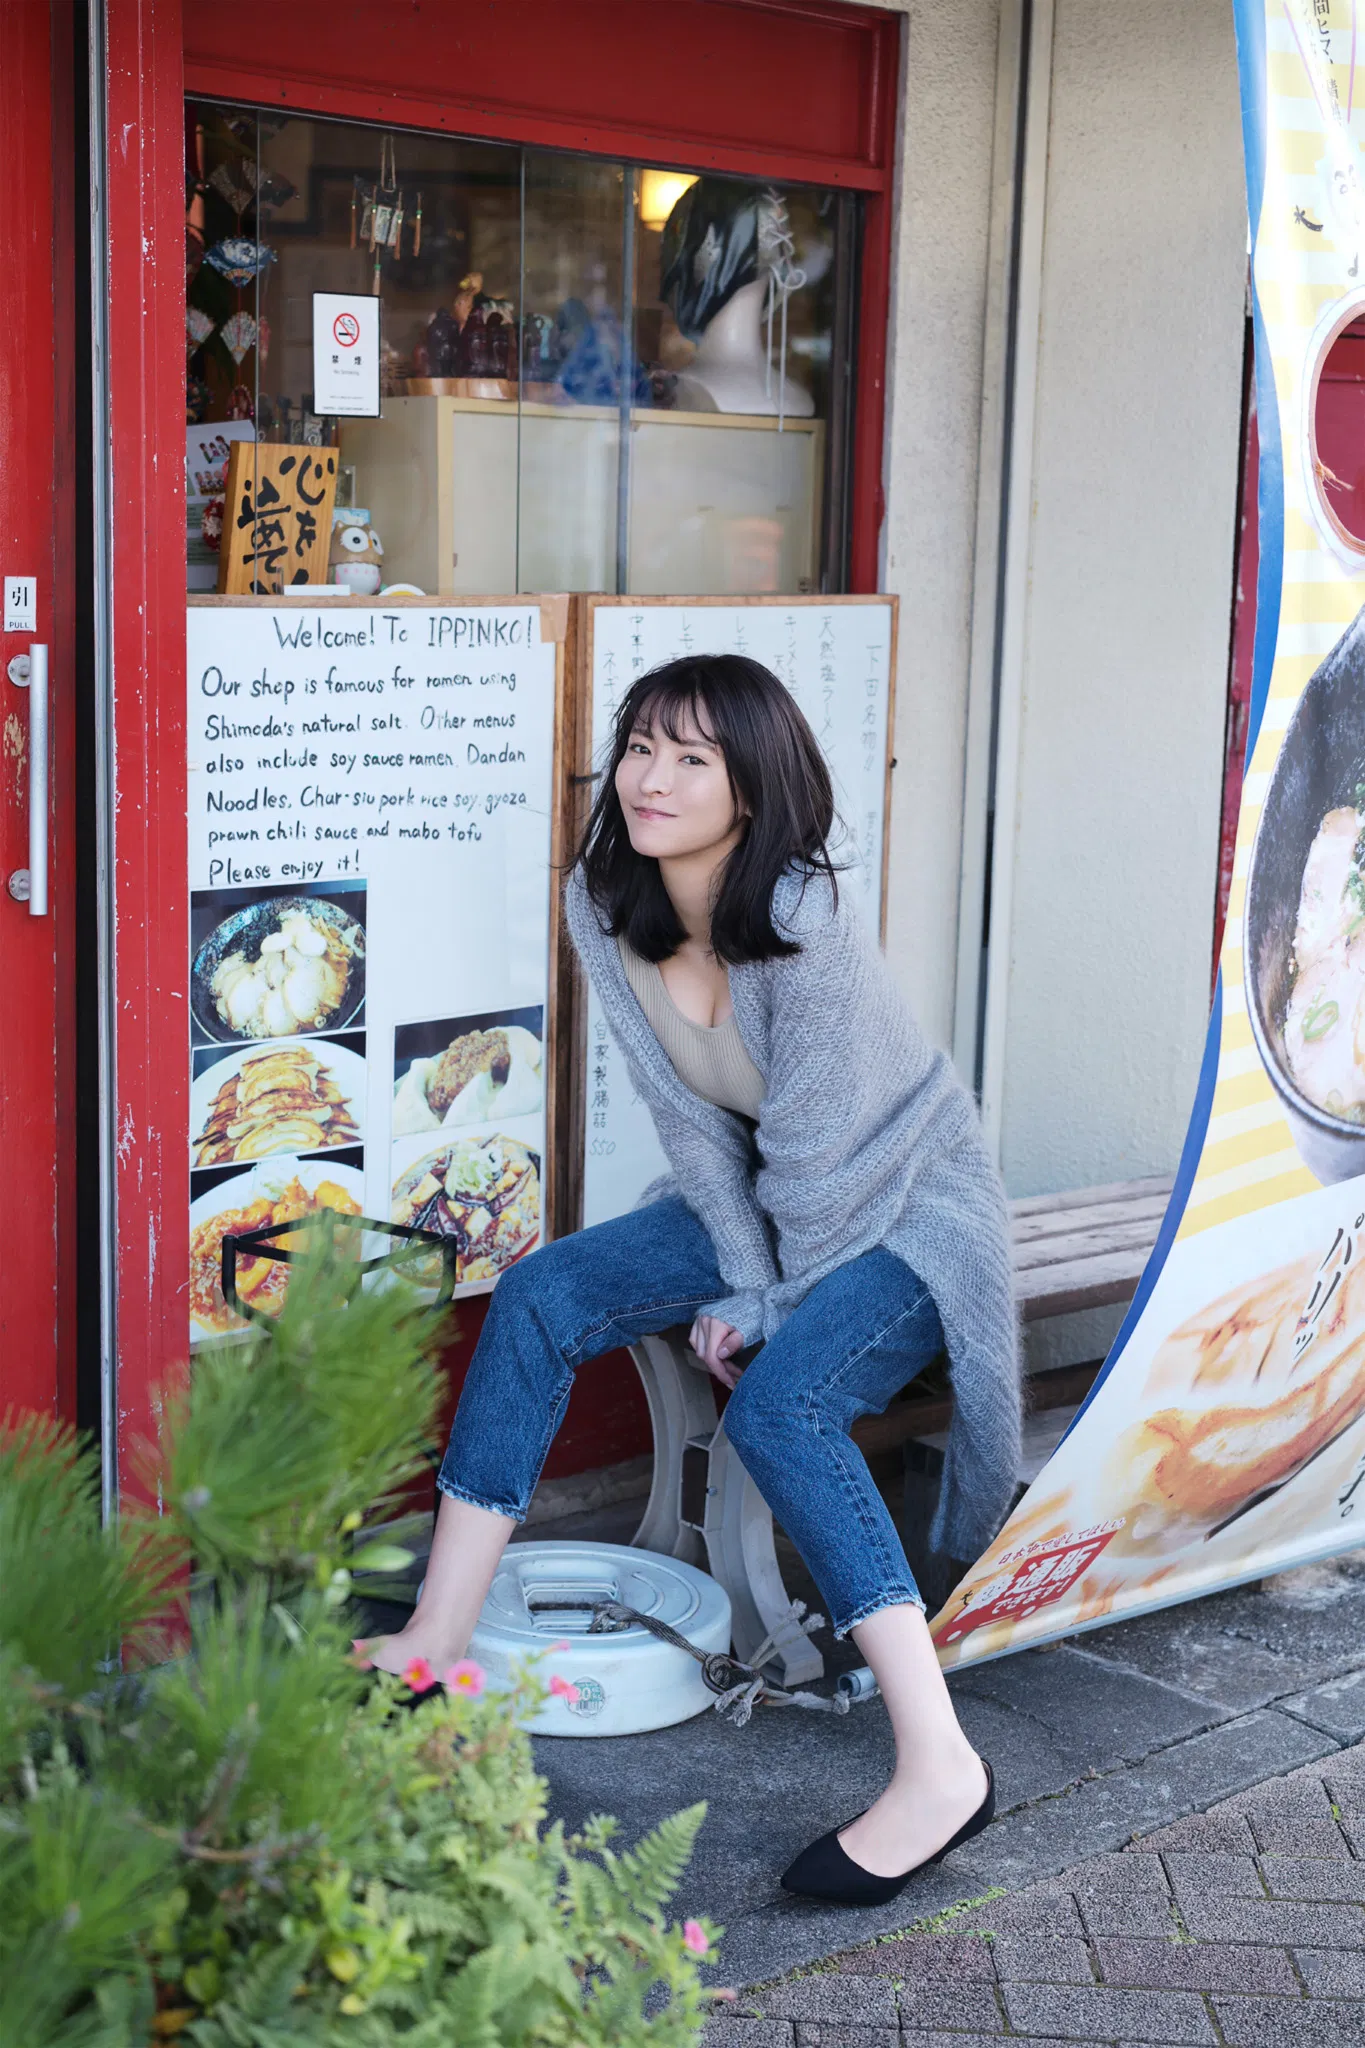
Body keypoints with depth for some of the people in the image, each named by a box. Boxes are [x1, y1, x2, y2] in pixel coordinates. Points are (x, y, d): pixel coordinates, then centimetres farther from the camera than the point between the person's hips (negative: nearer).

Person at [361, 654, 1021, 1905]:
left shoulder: (809, 924, -30)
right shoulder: (606, 908, -10)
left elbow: (818, 1152, -24)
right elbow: (691, 1120, -5)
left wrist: (767, 1309, -14)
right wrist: (742, 1285, -11)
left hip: (908, 1210, -7)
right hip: (765, 1201, 7)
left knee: (781, 1402, -31)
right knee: (542, 1297, -9)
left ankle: (939, 1770, -30)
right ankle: (441, 1640, -5)